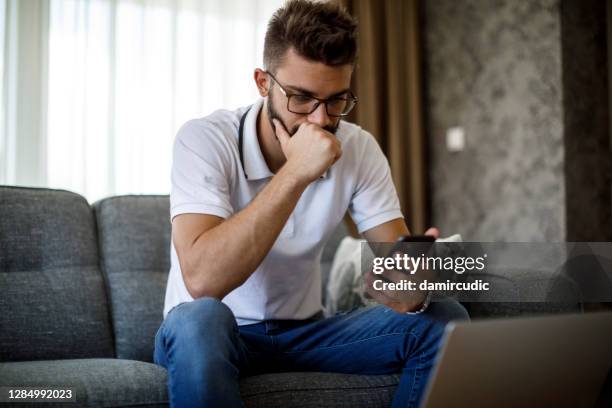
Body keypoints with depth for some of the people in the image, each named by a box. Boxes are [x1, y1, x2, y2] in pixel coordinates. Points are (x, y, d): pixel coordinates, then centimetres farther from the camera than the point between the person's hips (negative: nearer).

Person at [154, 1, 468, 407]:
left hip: (304, 329, 5)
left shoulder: (359, 148, -7)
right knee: (200, 320, -39)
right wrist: (296, 173, -35)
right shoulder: (204, 139, -20)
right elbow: (201, 280, -34)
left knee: (444, 321, -14)